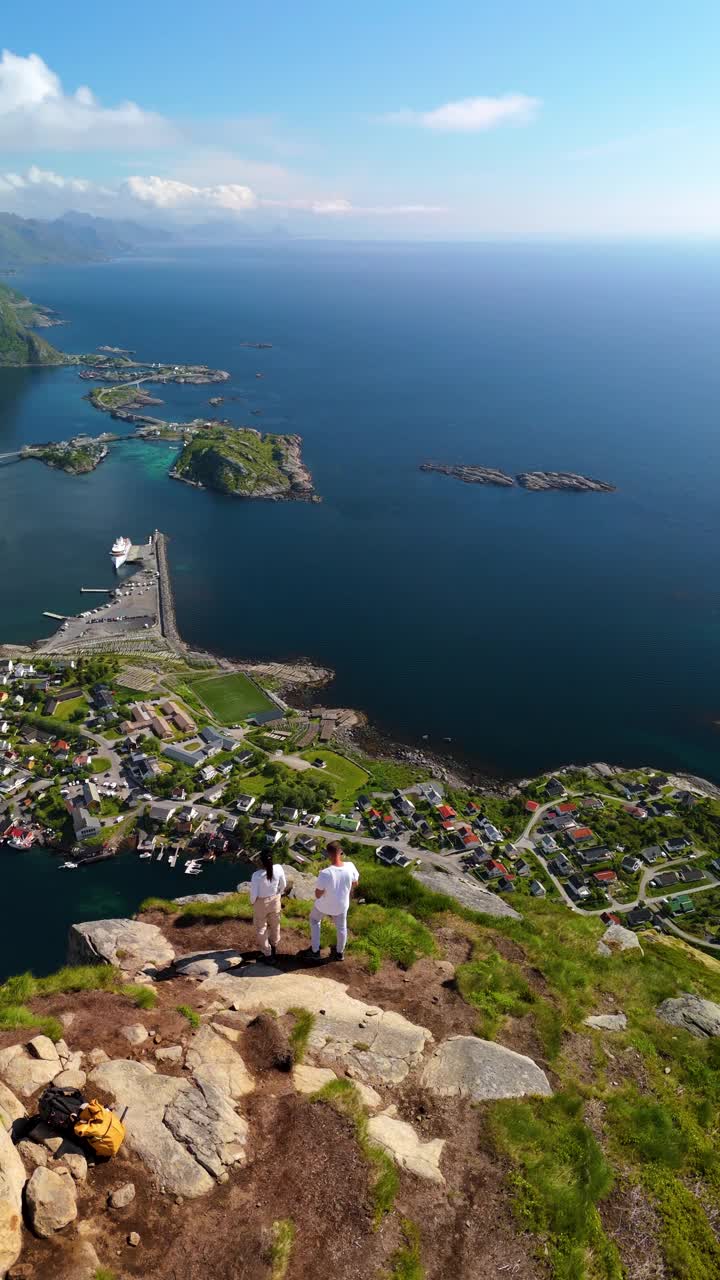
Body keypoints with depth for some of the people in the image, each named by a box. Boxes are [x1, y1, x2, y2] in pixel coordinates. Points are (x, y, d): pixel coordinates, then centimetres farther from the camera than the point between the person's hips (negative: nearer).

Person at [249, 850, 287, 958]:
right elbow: (283, 885, -6)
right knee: (275, 924, 29)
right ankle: (274, 945, 53)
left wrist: (252, 902, 1)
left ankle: (266, 951, 37)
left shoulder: (256, 875, -33)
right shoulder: (278, 869, -23)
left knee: (261, 928, 22)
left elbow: (254, 894, -22)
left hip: (261, 903, -4)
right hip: (275, 900, 4)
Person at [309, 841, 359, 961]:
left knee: (314, 921, 30)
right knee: (341, 927, 29)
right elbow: (355, 884, -5)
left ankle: (315, 951, 40)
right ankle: (340, 952, 50)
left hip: (324, 905, -2)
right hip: (342, 905, 3)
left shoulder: (325, 873, -36)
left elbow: (318, 894, -23)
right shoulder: (350, 867, -25)